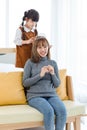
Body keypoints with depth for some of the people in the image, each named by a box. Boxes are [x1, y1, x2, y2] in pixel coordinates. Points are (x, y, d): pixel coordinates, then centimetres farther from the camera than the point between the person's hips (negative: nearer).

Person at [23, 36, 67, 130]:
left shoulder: (53, 63, 13)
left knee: (62, 110, -28)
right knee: (49, 111, -33)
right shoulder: (30, 63, 3)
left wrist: (53, 74, -7)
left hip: (51, 95, 3)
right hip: (35, 96, -3)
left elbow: (57, 84, 13)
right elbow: (25, 83, -2)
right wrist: (40, 75, -12)